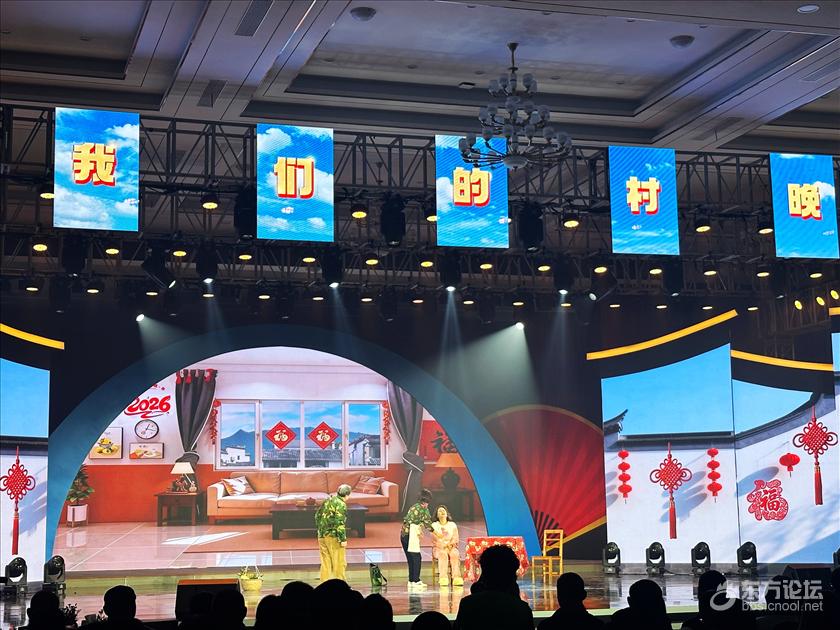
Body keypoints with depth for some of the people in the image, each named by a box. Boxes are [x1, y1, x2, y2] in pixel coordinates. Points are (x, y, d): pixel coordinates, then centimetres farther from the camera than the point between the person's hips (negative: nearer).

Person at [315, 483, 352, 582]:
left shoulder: (327, 501, 12)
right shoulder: (341, 504, -13)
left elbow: (317, 515, 19)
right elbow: (339, 522, -19)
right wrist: (343, 539, -16)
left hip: (322, 535, 8)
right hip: (333, 536, -8)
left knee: (325, 562, 12)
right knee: (340, 562, 1)